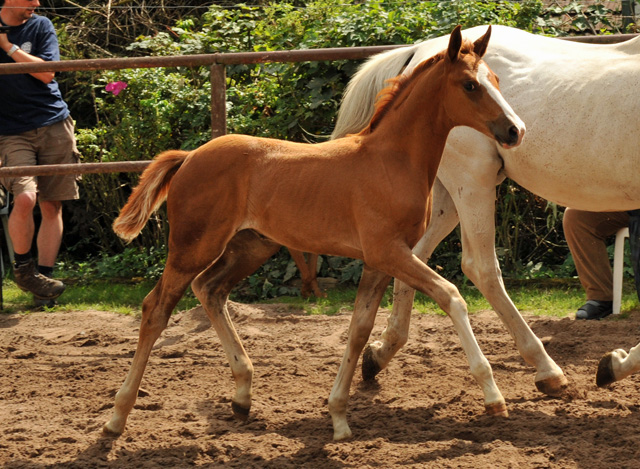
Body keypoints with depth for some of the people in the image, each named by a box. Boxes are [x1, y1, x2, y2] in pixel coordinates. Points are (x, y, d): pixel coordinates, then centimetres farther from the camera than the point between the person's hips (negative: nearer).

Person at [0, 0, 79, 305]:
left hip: (53, 125, 2)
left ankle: (43, 277, 9)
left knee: (51, 206, 2)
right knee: (25, 197, -22)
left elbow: (46, 73, -6)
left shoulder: (40, 27, 5)